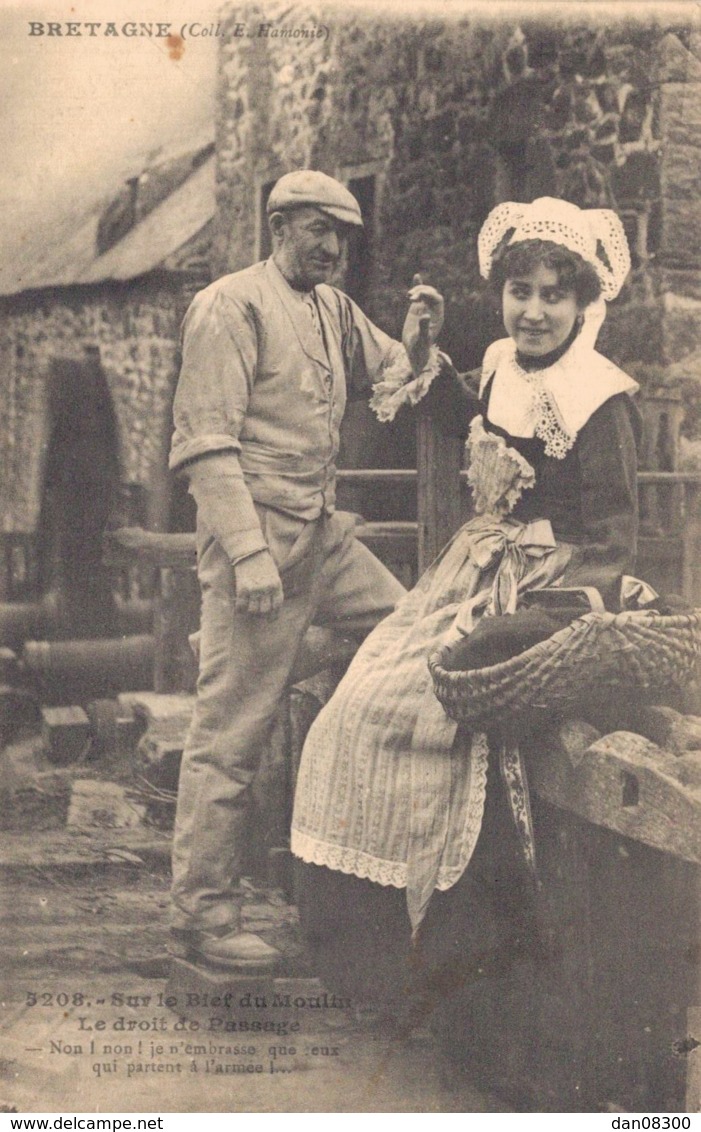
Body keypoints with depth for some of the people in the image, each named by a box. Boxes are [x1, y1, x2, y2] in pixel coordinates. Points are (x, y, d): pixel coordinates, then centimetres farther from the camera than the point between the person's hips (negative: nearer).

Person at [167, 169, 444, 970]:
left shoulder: (334, 309, 18)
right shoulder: (230, 305, -7)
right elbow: (205, 442, -14)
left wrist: (419, 338, 0)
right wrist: (249, 552, -22)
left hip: (324, 534, 9)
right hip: (257, 538, -8)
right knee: (229, 735, -5)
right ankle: (200, 920, 5)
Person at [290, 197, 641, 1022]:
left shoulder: (602, 403, -17)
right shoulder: (502, 365, 6)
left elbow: (609, 544, -17)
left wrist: (527, 619, -26)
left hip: (544, 597, -8)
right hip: (476, 574, 8)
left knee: (389, 705, -19)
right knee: (362, 695, -1)